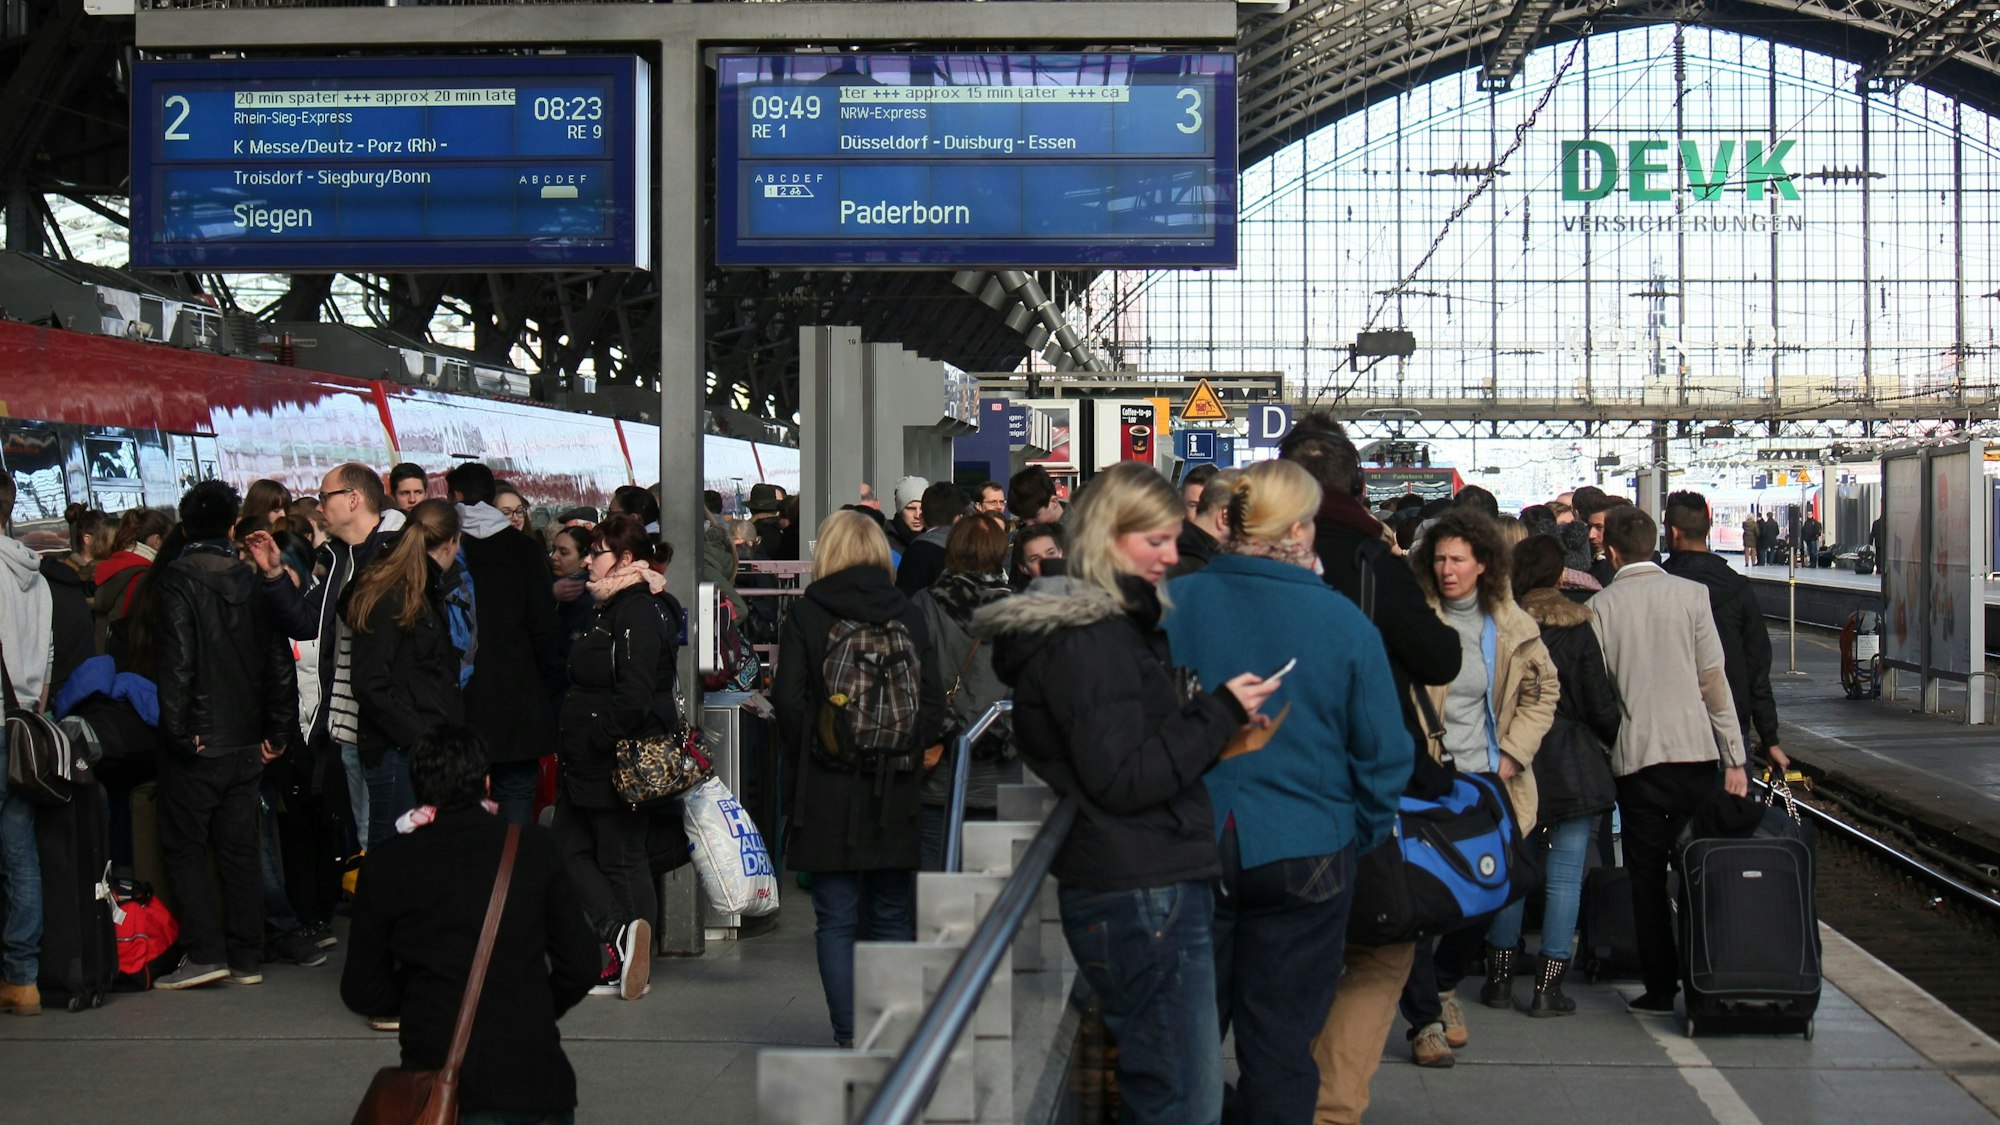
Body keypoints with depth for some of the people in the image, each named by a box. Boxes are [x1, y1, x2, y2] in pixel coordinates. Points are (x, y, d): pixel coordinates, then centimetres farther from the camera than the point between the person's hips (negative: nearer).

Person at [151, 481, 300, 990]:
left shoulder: (175, 582, -10)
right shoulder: (252, 580, 5)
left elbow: (175, 662, -18)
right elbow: (280, 661, 5)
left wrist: (177, 730, -13)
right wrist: (277, 731, 9)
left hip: (197, 744, -5)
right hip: (246, 743, 5)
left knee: (185, 847, 4)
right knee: (239, 848, 10)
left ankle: (205, 952, -3)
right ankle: (246, 958, 12)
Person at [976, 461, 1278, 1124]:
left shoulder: (1117, 625, 18)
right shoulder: (1086, 639, -14)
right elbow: (1122, 779, -19)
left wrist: (1219, 720, 12)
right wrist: (1220, 714, -14)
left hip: (1156, 889, 11)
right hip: (1141, 898, -11)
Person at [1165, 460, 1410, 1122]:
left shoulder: (1174, 603, -8)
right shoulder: (1341, 621, -10)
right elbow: (1384, 753, -5)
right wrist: (1359, 841, 11)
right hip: (1303, 854, -1)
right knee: (1279, 1044, 9)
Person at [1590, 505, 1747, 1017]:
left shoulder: (1601, 607, -1)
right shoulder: (1690, 595, -1)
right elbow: (1714, 680, -3)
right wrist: (1734, 757, 0)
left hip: (1636, 757, 0)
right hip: (1695, 749, 0)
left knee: (1648, 877, 6)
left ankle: (1661, 989, 7)